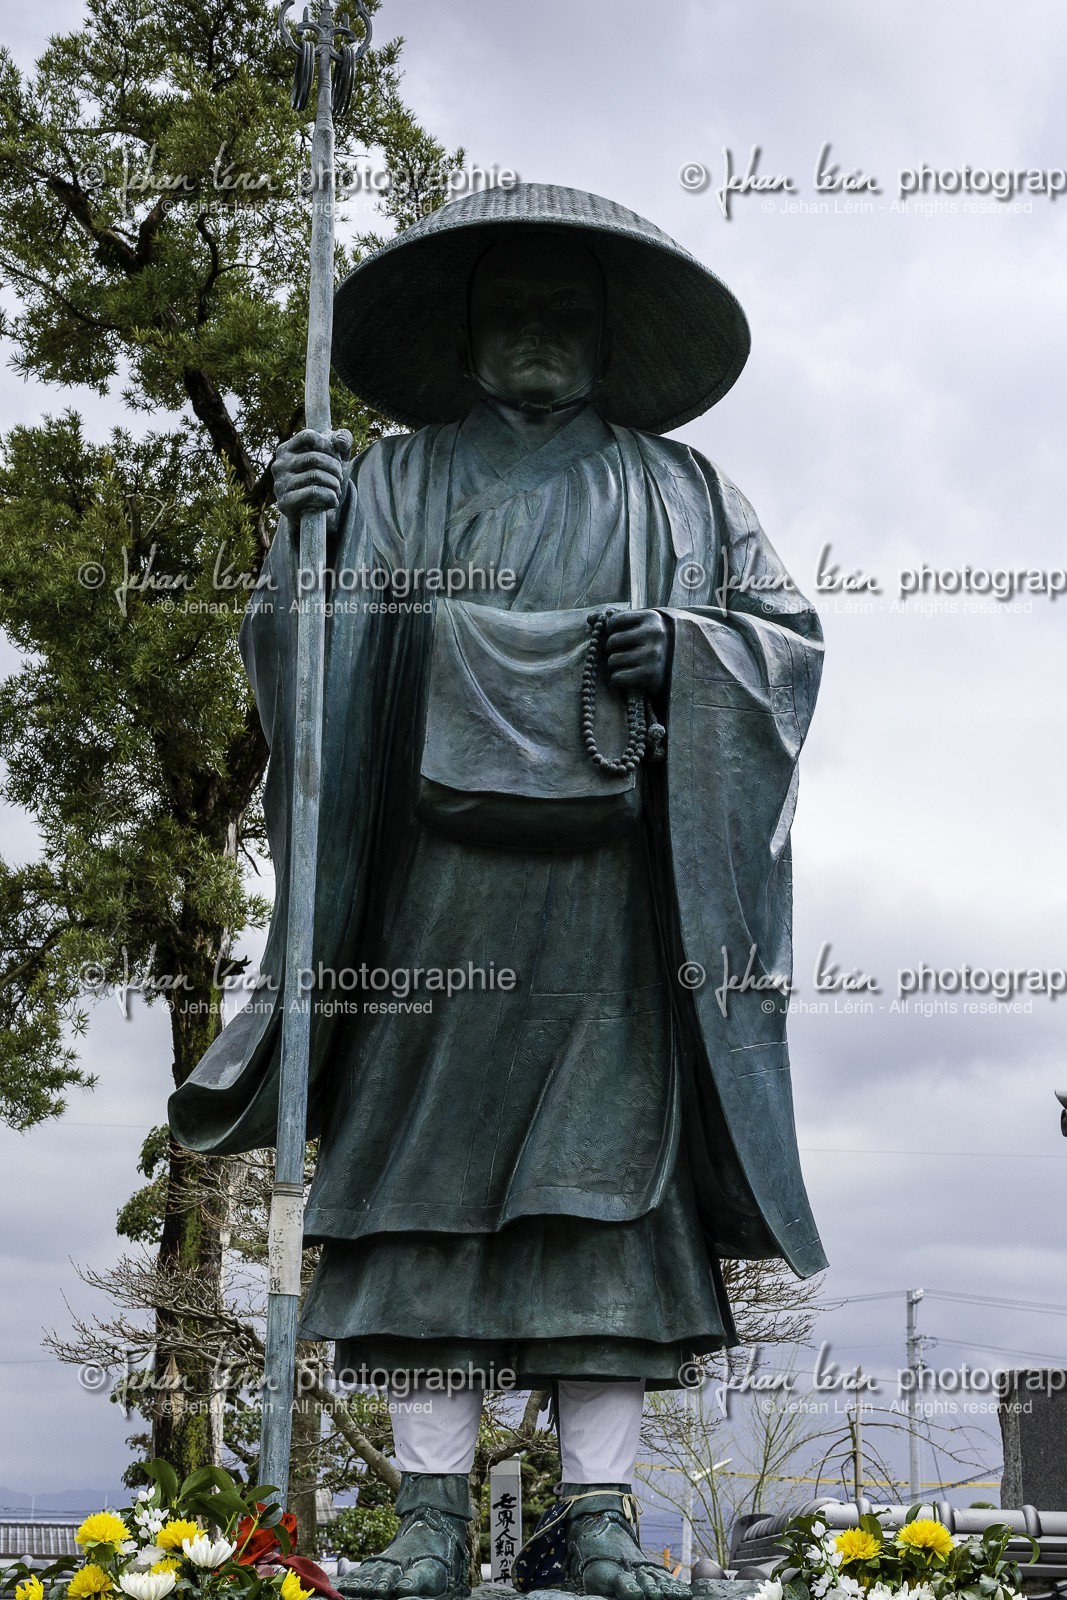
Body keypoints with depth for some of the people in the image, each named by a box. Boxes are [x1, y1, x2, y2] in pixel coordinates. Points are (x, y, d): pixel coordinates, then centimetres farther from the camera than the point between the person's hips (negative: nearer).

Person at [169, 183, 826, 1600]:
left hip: (610, 884, 1)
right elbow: (323, 653, 9)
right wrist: (305, 545, -10)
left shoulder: (677, 489, 19)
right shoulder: (395, 477, 17)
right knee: (428, 1166, -5)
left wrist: (688, 647, -3)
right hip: (438, 866, 0)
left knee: (608, 1168, -4)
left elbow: (790, 630, 16)